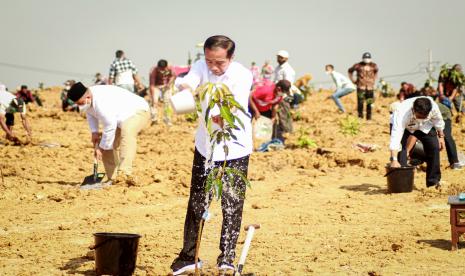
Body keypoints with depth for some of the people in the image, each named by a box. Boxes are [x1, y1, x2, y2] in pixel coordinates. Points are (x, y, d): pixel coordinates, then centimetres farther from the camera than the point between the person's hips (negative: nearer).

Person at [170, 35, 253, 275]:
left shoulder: (242, 75, -18)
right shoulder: (201, 67, -9)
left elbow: (238, 108, -32)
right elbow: (187, 80, -29)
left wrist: (224, 117, -54)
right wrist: (184, 87, -54)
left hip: (235, 149, -3)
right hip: (205, 146, 3)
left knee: (232, 206, -2)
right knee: (196, 204, 8)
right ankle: (188, 256, 20)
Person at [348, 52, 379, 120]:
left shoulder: (374, 66, 4)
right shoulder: (358, 65, -4)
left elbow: (376, 71, 28)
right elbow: (350, 71, 13)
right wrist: (353, 80, 9)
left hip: (370, 87, 2)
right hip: (361, 87, -2)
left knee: (370, 103, 0)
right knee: (360, 103, -5)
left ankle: (369, 118, 8)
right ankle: (360, 117, 4)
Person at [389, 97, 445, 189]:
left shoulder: (433, 106, -35)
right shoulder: (401, 114, -46)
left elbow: (438, 119, -10)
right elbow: (395, 137, -52)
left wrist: (441, 136, 0)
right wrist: (394, 160, -59)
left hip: (425, 126, 3)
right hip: (402, 126, -3)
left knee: (434, 147, -9)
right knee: (400, 148, -25)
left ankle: (433, 181, 6)